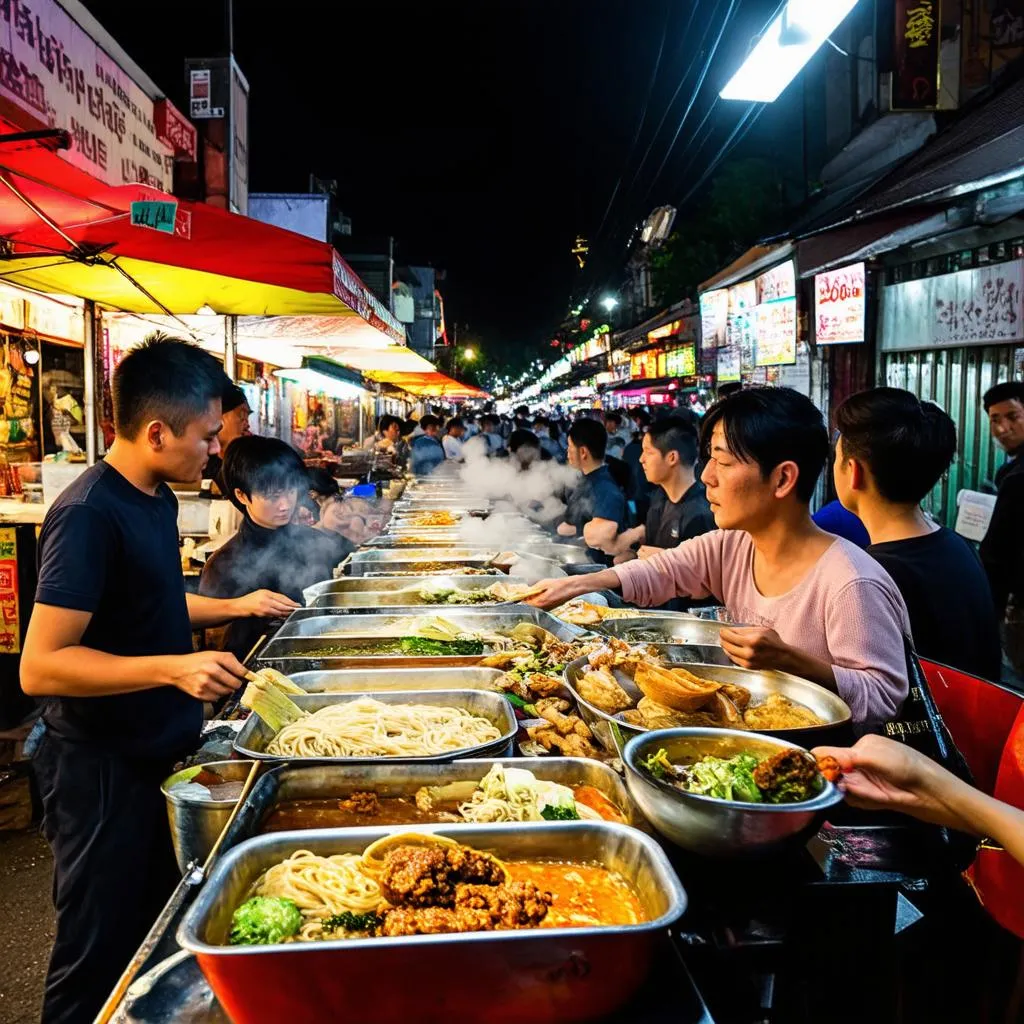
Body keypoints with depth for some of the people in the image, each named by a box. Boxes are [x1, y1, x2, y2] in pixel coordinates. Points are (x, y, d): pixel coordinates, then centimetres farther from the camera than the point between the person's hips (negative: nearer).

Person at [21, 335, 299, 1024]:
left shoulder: (157, 498, 5)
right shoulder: (89, 515, -23)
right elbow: (40, 666, -26)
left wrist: (235, 607, 10)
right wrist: (173, 668, -34)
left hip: (164, 750, 9)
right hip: (103, 770, -9)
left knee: (158, 933, 24)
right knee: (100, 955, 10)